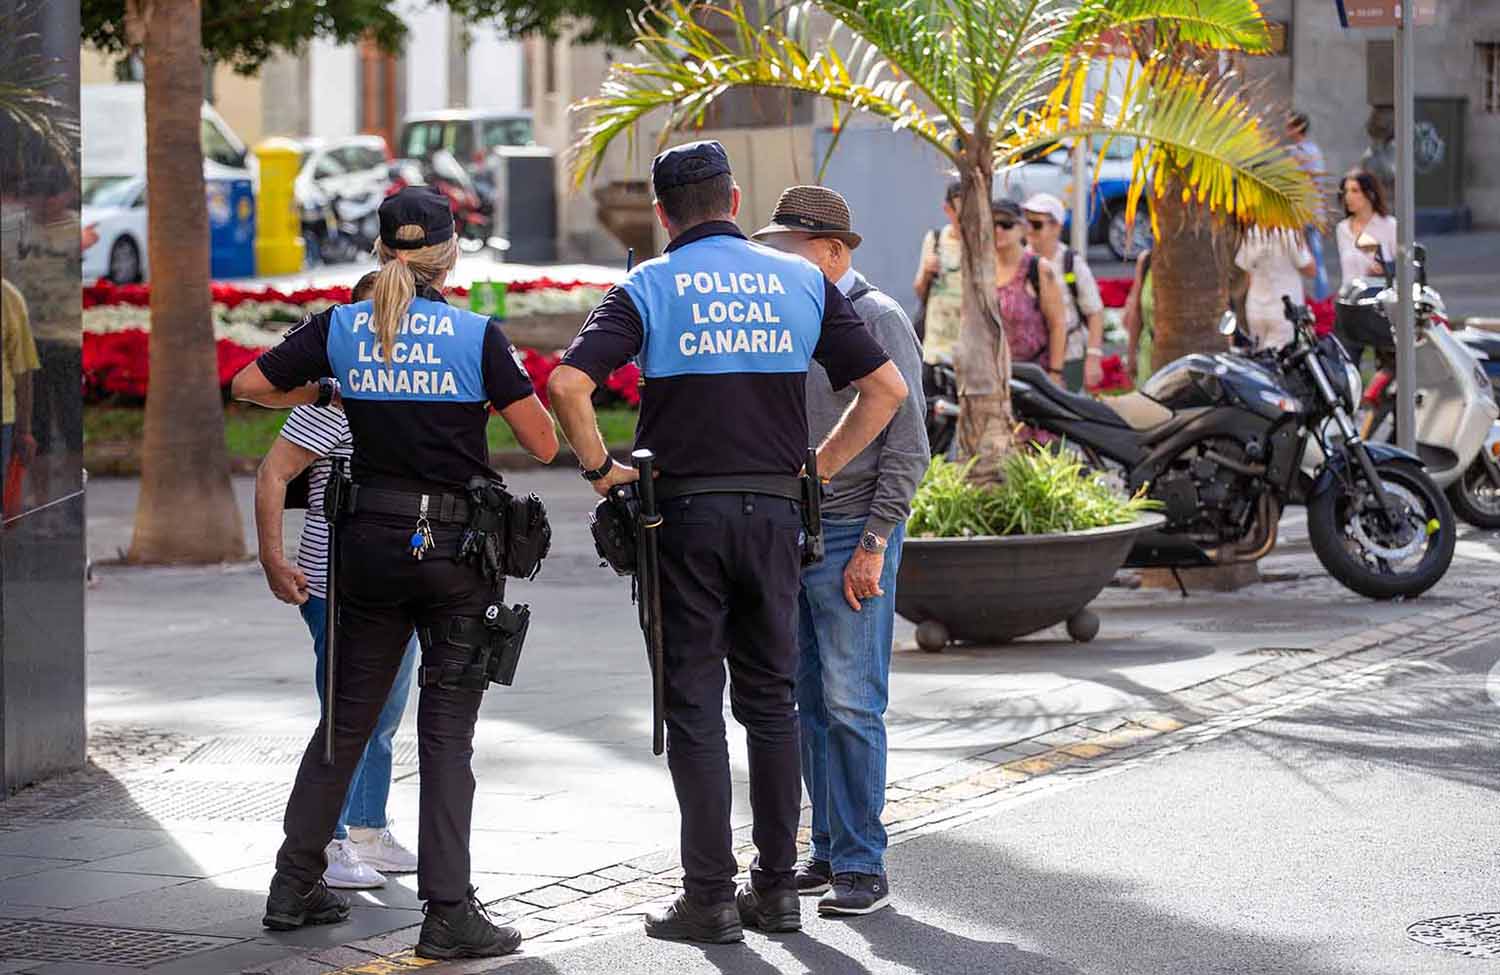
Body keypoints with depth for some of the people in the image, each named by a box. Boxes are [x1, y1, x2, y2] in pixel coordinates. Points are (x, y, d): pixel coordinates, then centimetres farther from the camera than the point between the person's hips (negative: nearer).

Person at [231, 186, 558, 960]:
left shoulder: (340, 329, 0)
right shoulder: (478, 336, -9)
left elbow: (248, 386, 8)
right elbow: (544, 444, -8)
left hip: (370, 541, 3)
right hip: (459, 547, -3)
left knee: (345, 720, 16)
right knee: (446, 734, 0)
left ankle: (293, 887, 21)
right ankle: (448, 913, -2)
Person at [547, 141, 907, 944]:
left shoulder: (648, 289, -2)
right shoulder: (802, 283, 6)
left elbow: (567, 383, -16)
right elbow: (886, 387, 4)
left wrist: (600, 470, -4)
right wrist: (819, 468, 11)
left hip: (685, 512, -3)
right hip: (775, 512, 3)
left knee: (695, 706, 2)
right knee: (770, 700, 13)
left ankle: (710, 897, 1)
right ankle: (775, 889, 14)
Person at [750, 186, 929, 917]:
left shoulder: (878, 321, -8)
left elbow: (906, 448, -11)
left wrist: (873, 546, -15)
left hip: (850, 535, -7)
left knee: (851, 704, -9)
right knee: (810, 704, 8)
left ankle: (863, 867, -6)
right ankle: (829, 851, 14)